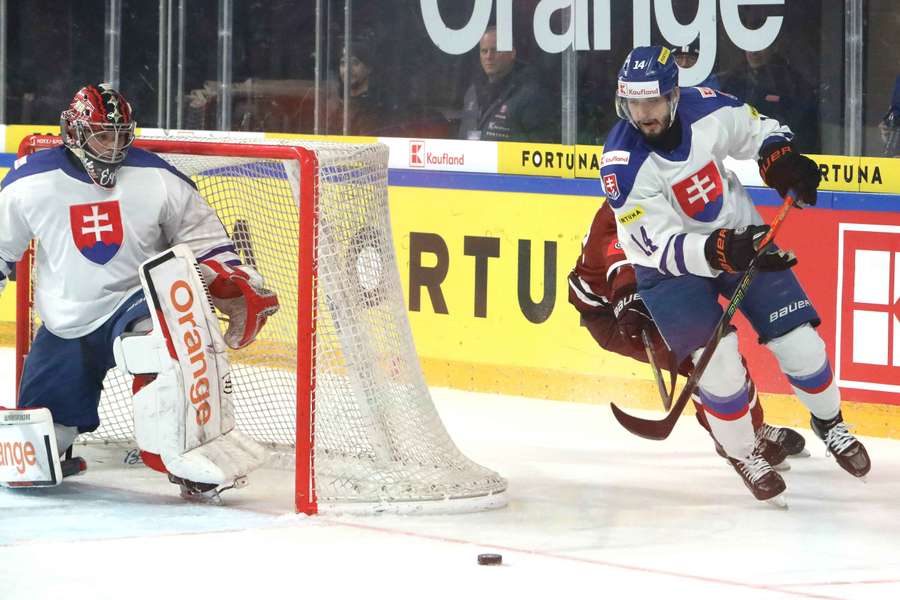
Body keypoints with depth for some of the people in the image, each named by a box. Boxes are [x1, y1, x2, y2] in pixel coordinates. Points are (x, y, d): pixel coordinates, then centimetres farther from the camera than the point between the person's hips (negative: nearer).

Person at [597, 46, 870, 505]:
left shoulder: (705, 109, -18)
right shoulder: (622, 163, -26)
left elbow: (759, 130, 4)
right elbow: (662, 246, -30)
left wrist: (780, 158, -17)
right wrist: (722, 252, -43)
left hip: (739, 237, 3)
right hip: (670, 263, -3)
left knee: (799, 342, -2)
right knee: (719, 358, -20)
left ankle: (829, 422, 28)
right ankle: (742, 451, 6)